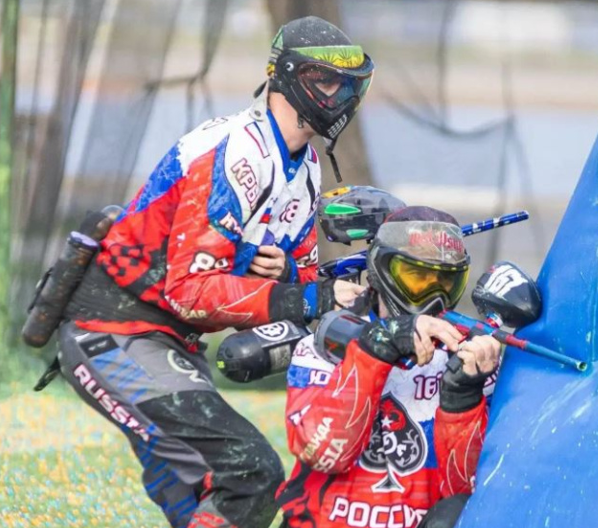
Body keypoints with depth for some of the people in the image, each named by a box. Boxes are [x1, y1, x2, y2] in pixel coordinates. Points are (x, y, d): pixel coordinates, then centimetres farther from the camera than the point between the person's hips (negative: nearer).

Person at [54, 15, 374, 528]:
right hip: (114, 337, -11)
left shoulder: (305, 168, 10)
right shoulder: (238, 154, -21)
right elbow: (192, 291, -27)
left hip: (173, 344, 11)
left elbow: (303, 282, 15)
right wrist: (309, 299, -30)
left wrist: (287, 270, -10)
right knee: (250, 471, -21)